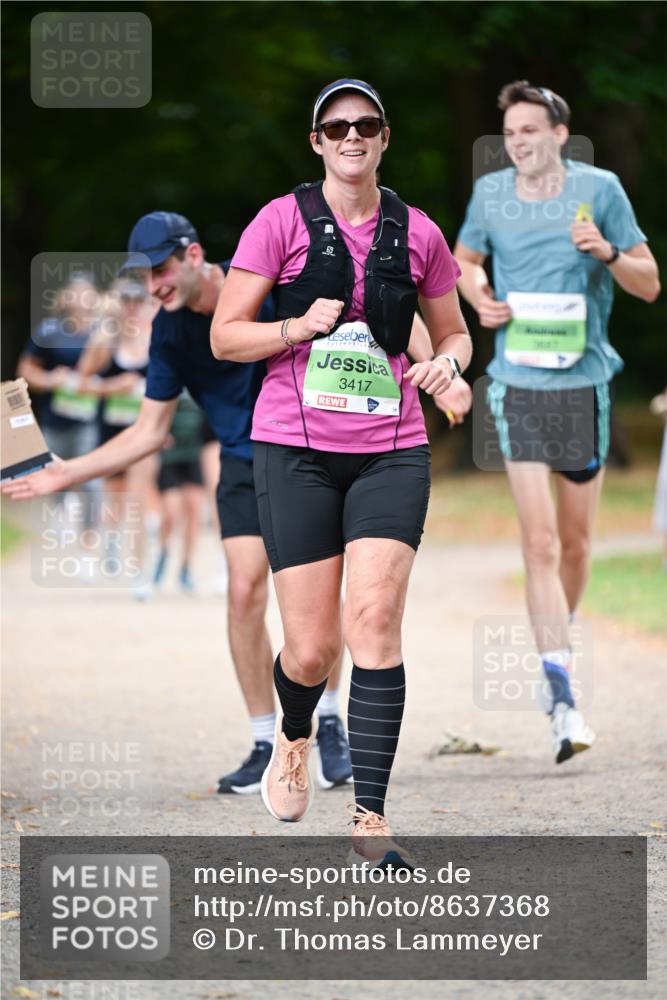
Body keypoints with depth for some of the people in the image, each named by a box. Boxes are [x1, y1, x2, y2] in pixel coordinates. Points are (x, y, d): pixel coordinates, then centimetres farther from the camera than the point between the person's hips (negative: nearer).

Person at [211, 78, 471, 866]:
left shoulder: (417, 233, 7)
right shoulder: (282, 221, -1)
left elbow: (453, 332, 20)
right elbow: (224, 336, 1)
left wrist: (446, 361, -3)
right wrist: (299, 327, -16)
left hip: (390, 452, 1)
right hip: (295, 448, -1)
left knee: (375, 621, -15)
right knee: (312, 648, -1)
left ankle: (371, 820, -13)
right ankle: (294, 734, 37)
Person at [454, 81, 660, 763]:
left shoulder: (598, 189, -2)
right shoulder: (490, 194, 3)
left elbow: (649, 285, 2)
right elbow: (464, 260, 22)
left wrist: (607, 252, -18)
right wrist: (479, 298, 0)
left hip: (583, 382, 0)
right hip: (518, 385, 0)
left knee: (575, 542, 10)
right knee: (539, 543, -11)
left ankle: (559, 642, 38)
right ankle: (562, 700, -15)